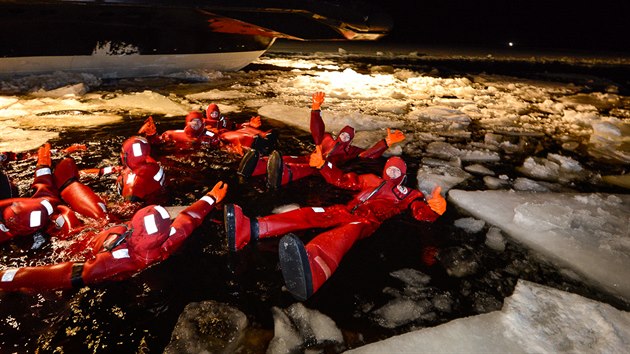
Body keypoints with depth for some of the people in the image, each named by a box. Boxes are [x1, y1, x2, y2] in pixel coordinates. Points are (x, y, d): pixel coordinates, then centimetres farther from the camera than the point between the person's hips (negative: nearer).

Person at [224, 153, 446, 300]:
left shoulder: (408, 194, 28)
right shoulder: (371, 179, 36)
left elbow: (422, 212, 11)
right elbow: (340, 180, 35)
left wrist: (433, 207, -11)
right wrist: (322, 164, 24)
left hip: (370, 218, -5)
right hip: (348, 210, 6)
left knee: (349, 228, -41)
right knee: (310, 215, -21)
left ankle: (311, 269, -77)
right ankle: (251, 230, -38)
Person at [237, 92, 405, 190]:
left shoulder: (350, 151, 35)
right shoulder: (326, 139, 40)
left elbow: (369, 153, 22)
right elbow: (316, 128, 26)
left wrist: (386, 142, 13)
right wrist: (316, 108, 14)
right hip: (310, 160, 4)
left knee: (313, 167, -41)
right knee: (290, 159, -29)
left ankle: (282, 175, -74)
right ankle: (255, 165, -55)